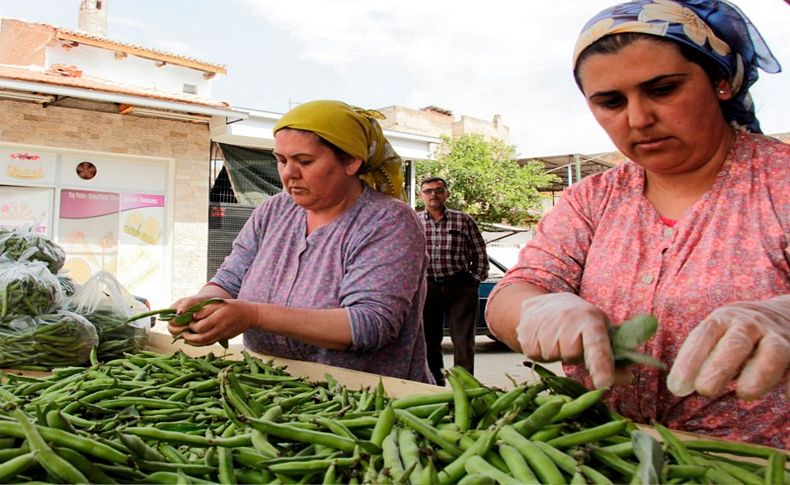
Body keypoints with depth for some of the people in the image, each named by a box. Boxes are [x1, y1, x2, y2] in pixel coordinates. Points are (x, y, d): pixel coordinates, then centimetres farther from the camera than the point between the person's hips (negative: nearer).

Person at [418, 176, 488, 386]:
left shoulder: (463, 220, 4)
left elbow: (480, 255, 7)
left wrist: (474, 282, 2)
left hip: (460, 287, -1)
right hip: (427, 288, 2)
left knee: (463, 340, -3)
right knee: (429, 340, 8)